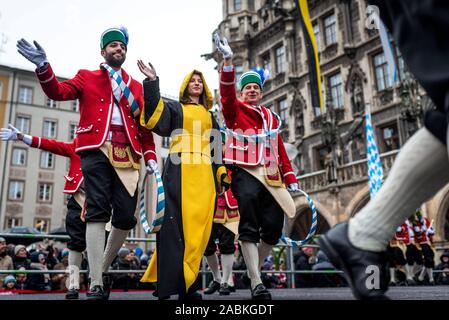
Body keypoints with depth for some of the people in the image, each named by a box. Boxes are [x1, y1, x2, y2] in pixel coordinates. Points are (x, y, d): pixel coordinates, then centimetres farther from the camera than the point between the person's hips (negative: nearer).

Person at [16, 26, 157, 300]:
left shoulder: (136, 86, 21)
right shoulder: (87, 77, 18)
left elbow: (145, 126, 17)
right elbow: (58, 92, 3)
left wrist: (151, 157, 6)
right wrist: (44, 67, -15)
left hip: (127, 154, 3)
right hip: (97, 150, -2)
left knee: (126, 216, -3)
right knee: (98, 211, -11)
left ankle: (104, 269, 20)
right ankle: (96, 284, -8)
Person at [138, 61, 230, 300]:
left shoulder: (209, 116, 27)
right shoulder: (175, 108, 15)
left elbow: (217, 148, 24)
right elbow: (156, 117, -7)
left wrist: (222, 174, 12)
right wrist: (152, 82, -14)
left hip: (205, 175, 5)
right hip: (180, 171, -4)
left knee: (198, 229, 0)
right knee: (176, 225, -11)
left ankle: (188, 284, 7)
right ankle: (169, 287, -10)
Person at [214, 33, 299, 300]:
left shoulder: (272, 117, 21)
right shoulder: (235, 110, 10)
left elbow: (280, 150, 19)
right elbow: (227, 91, -11)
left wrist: (290, 178, 13)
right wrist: (228, 61, -25)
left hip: (271, 177, 5)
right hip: (245, 173, -5)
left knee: (274, 228, 1)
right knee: (250, 228, -14)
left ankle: (256, 269, 24)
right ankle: (256, 283, -13)